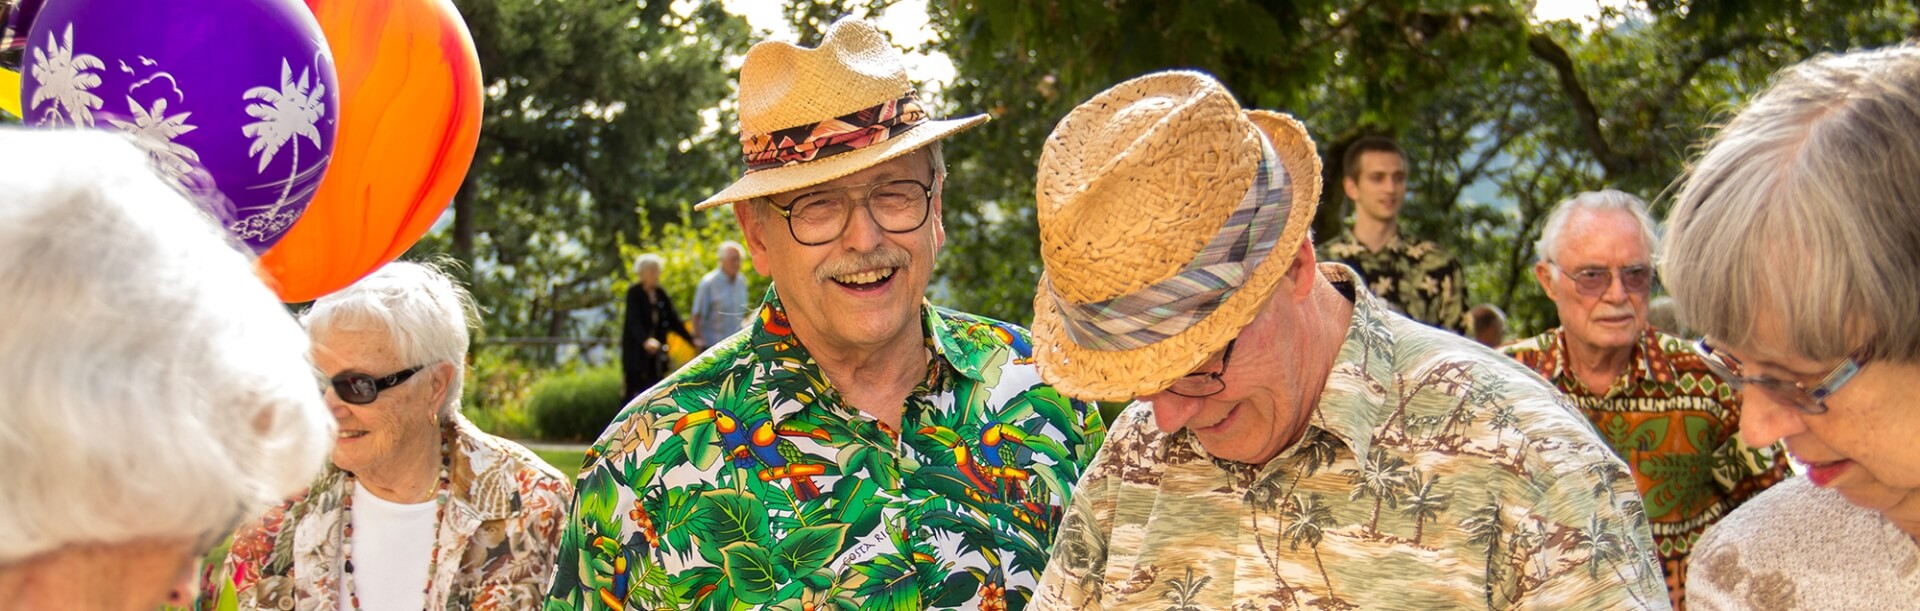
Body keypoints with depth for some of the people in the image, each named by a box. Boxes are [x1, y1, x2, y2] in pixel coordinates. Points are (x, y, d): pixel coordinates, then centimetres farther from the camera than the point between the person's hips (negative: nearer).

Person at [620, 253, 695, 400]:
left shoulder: (660, 294, 9)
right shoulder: (634, 293, -10)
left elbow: (673, 320, 12)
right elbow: (634, 321, -24)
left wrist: (691, 339, 2)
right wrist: (645, 340, -41)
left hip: (655, 353, 6)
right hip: (636, 353, -6)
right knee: (634, 390, -5)